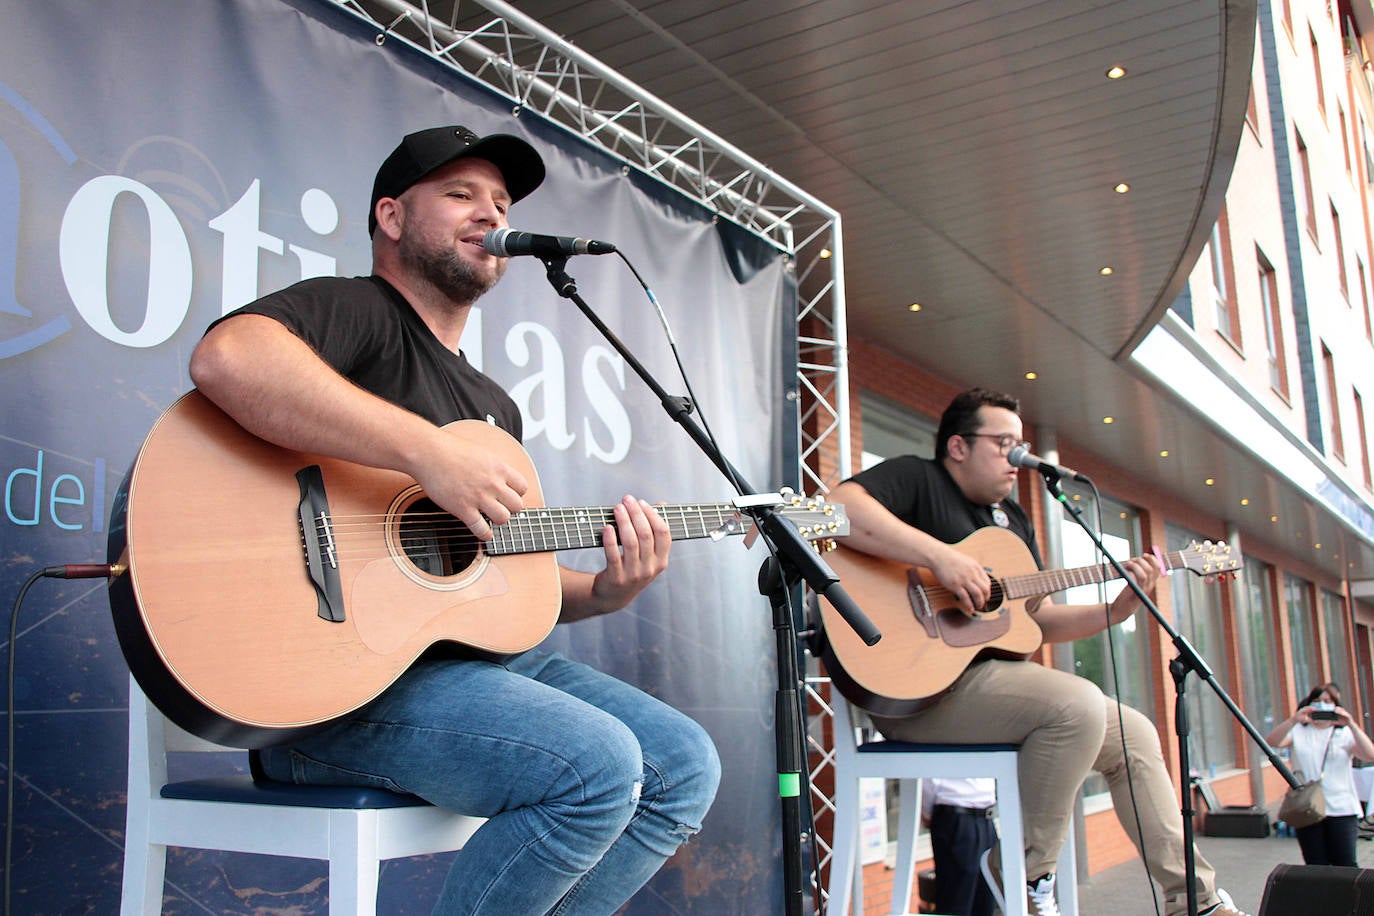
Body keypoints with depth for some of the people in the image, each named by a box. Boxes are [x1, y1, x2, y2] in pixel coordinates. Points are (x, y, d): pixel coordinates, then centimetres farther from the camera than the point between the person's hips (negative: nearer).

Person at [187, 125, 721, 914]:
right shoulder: (354, 310, -3)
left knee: (686, 766, -1)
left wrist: (605, 593, 3)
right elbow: (228, 356, -27)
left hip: (476, 657, 9)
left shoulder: (495, 406, 23)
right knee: (598, 764, -27)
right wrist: (430, 452, -28)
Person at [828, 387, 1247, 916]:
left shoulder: (1014, 520, 23)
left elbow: (1040, 621, 20)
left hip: (995, 676, 10)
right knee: (1079, 704, -27)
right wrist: (940, 555, -30)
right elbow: (839, 508, -25)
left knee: (1132, 734, 9)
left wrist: (1119, 608, 4)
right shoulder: (916, 478, -4)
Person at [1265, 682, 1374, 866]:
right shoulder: (1299, 731, 9)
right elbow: (1272, 742, -10)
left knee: (1345, 866, -3)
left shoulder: (1344, 733, 8)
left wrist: (1351, 725, -22)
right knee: (1316, 868, 4)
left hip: (1341, 809, -1)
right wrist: (1293, 720, -25)